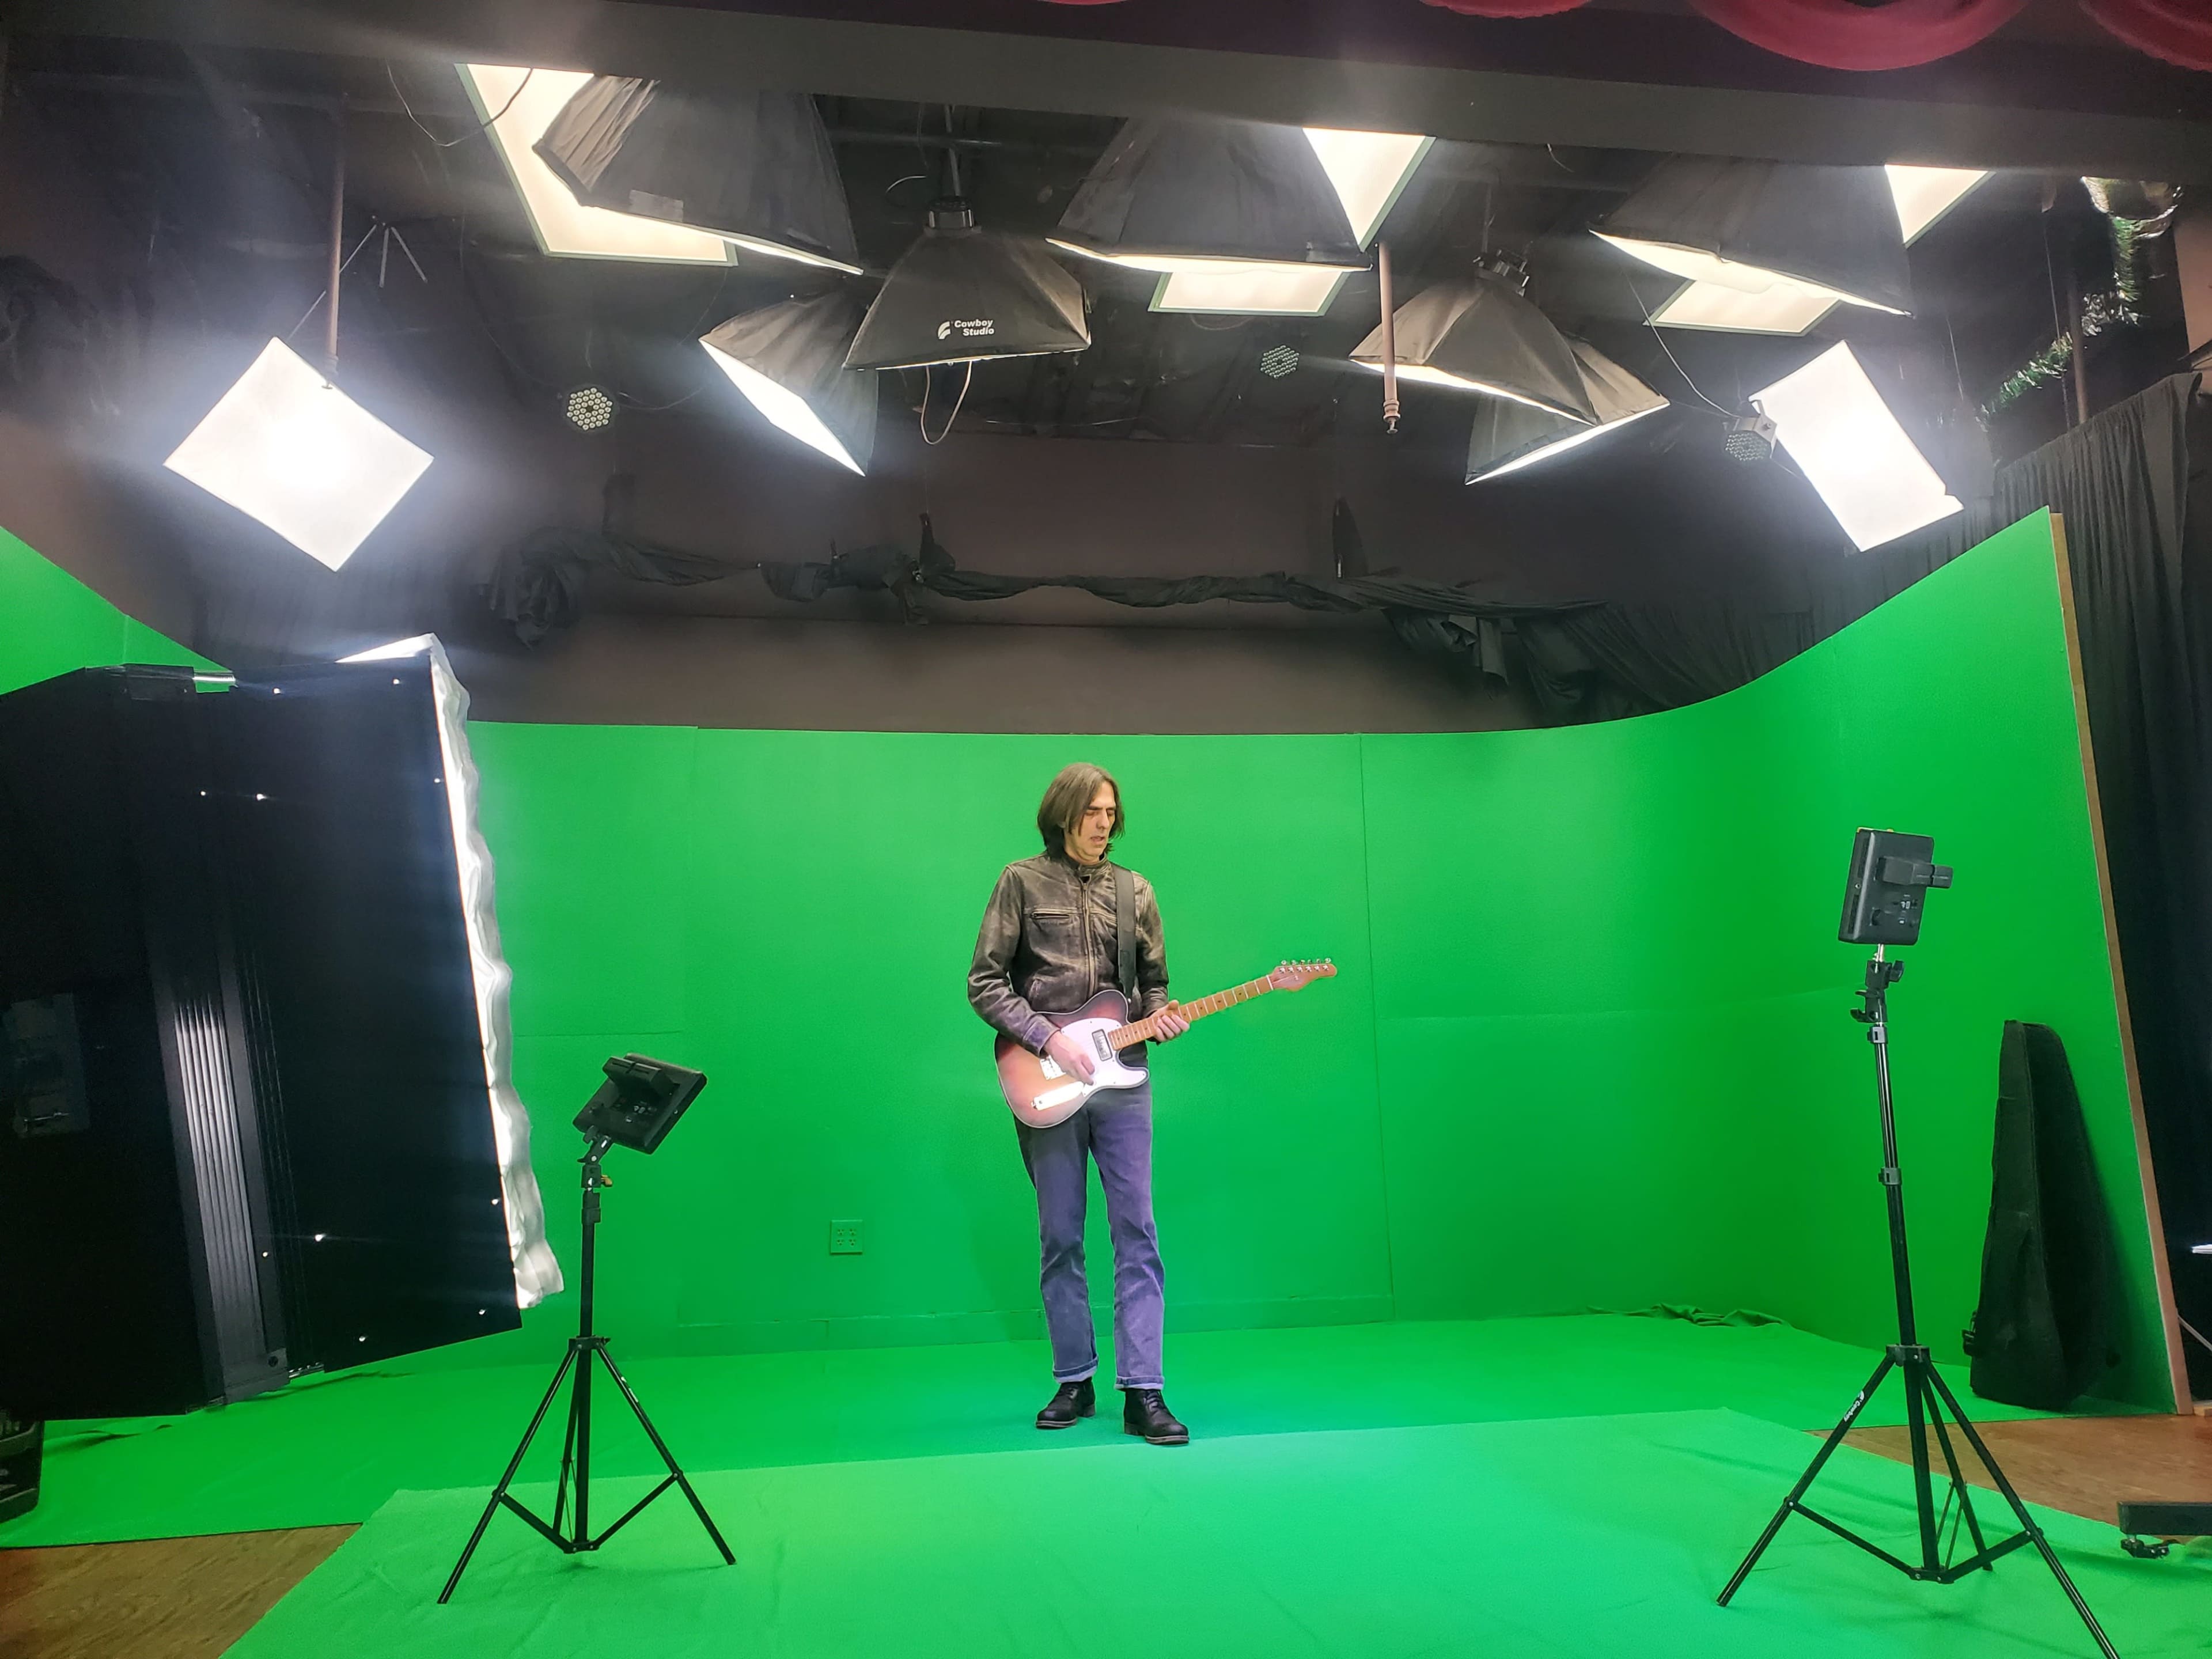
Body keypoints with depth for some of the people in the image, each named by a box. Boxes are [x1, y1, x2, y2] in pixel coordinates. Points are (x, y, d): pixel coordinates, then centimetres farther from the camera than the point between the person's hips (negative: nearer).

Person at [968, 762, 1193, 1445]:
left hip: (1121, 1078, 2)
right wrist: (1047, 1038, -12)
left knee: (1137, 1231, -4)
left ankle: (1142, 1392, -1)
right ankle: (1074, 1382, 17)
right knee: (1060, 1240, 6)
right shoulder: (1022, 881, 2)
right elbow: (984, 982, -1)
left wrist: (1160, 1016, -5)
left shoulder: (1135, 890, 11)